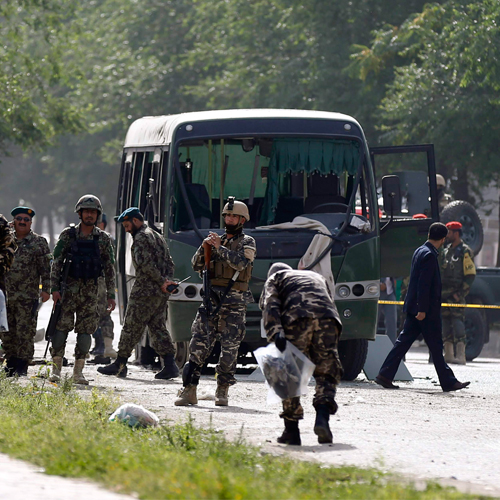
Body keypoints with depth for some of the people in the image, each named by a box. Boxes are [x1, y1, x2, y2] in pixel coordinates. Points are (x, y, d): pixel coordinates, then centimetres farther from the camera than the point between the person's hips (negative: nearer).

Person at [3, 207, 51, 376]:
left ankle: (21, 367, -1)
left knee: (25, 332, -6)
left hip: (28, 298, -4)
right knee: (7, 333, 7)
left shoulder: (39, 242, 3)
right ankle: (11, 365, 15)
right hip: (6, 295, 4)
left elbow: (46, 268, 0)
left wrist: (46, 289, -8)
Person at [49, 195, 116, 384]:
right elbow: (57, 263, 2)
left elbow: (110, 268, 9)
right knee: (61, 327, -6)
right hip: (69, 288, -2)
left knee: (86, 331, 0)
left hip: (91, 290, 2)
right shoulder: (68, 235, 2)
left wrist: (111, 295, 4)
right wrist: (55, 288, -7)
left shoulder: (103, 239, 6)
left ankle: (78, 372, 5)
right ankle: (56, 369, 0)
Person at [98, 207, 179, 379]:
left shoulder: (141, 238, -10)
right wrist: (167, 281, 4)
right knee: (158, 328, 9)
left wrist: (161, 282, -16)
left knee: (131, 327, -1)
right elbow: (169, 263, 19)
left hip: (144, 292, -9)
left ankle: (120, 364, 5)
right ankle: (170, 365, 0)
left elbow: (145, 264, -20)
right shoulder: (158, 237, 20)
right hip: (161, 294, 9)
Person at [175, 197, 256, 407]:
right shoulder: (217, 240, 17)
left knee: (229, 347, -3)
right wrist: (203, 248, -4)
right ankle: (189, 389, -7)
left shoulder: (247, 242, 5)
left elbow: (240, 262, -14)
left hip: (233, 302, -4)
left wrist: (219, 248, -15)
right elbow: (196, 266, 14)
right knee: (199, 343, -5)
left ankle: (223, 390, 8)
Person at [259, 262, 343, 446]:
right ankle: (322, 416, -14)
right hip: (327, 318, 3)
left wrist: (275, 332, -9)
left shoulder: (275, 278, 29)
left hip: (297, 318, -3)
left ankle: (291, 431, 8)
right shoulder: (317, 277, 43)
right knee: (327, 371, 10)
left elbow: (270, 305, 7)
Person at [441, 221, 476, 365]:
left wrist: (459, 293, -16)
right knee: (446, 324, 7)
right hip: (444, 294, 8)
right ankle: (448, 354, 12)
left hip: (457, 295, -8)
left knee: (458, 323, -12)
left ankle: (460, 356, -15)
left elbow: (470, 276, -9)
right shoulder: (446, 251, 18)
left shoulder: (465, 252, -5)